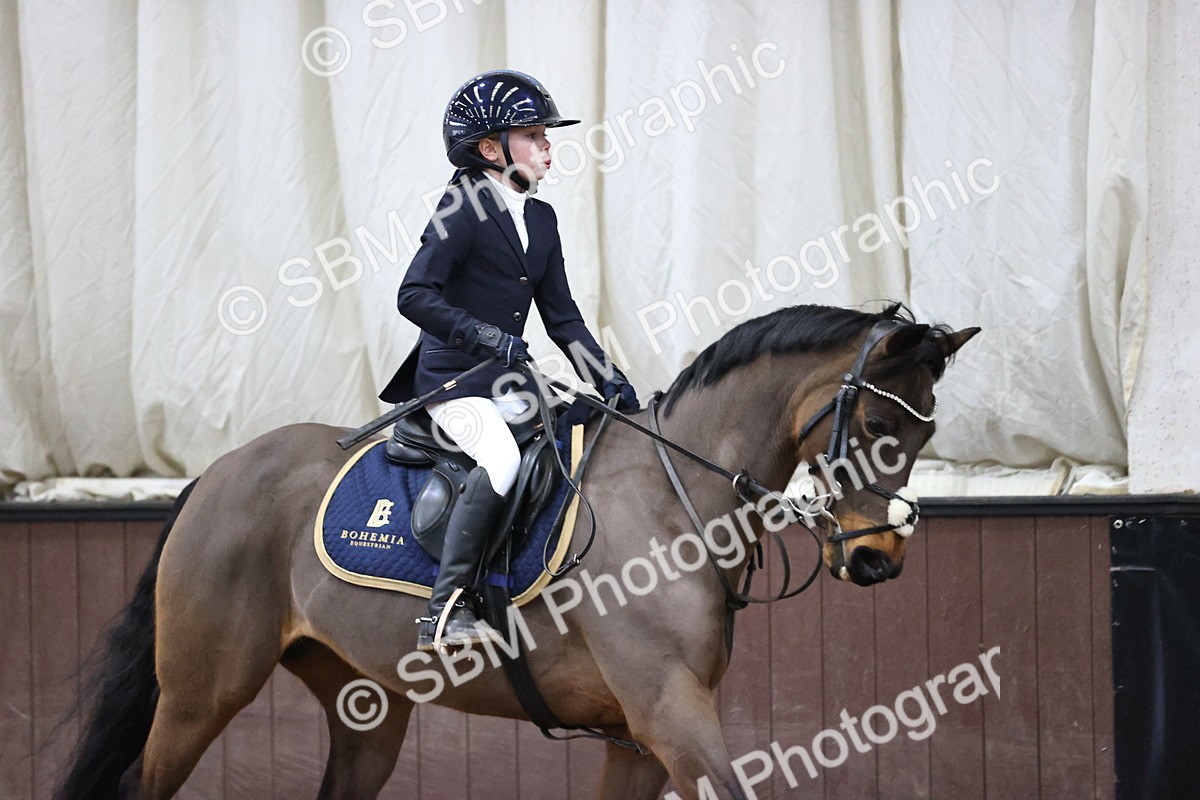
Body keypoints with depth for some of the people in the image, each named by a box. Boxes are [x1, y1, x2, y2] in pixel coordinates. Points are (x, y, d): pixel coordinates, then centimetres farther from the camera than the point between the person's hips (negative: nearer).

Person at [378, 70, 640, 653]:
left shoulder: (541, 220, 14)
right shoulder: (464, 209, -10)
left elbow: (561, 316, 18)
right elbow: (415, 295, -18)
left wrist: (611, 383, 9)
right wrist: (487, 337, -28)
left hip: (507, 382, 9)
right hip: (451, 380, -9)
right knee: (501, 459, -31)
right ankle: (445, 613, -30)